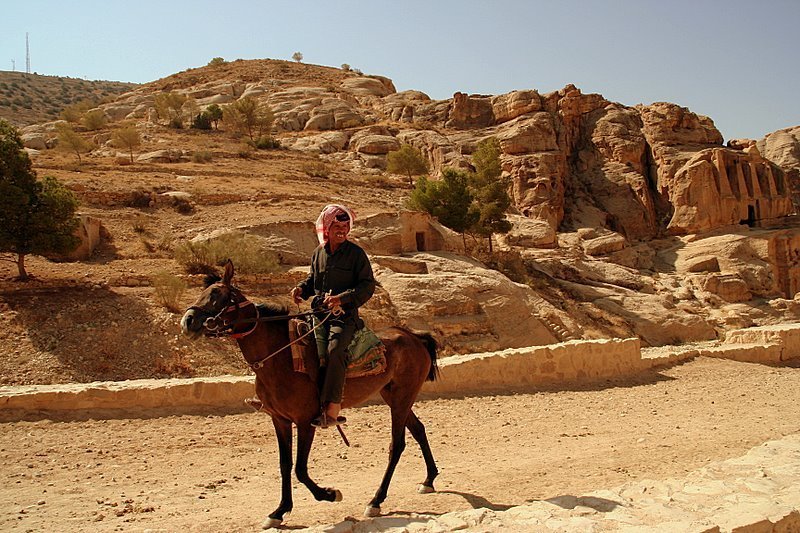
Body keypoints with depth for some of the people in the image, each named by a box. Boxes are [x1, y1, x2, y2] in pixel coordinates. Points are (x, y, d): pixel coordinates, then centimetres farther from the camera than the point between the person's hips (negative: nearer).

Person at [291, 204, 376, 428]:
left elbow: (368, 286, -6)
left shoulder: (355, 253, -2)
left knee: (335, 350, -29)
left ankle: (332, 410, -29)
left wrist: (343, 298, -20)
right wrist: (301, 288, 5)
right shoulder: (319, 253, 14)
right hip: (319, 313, 7)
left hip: (344, 315, -6)